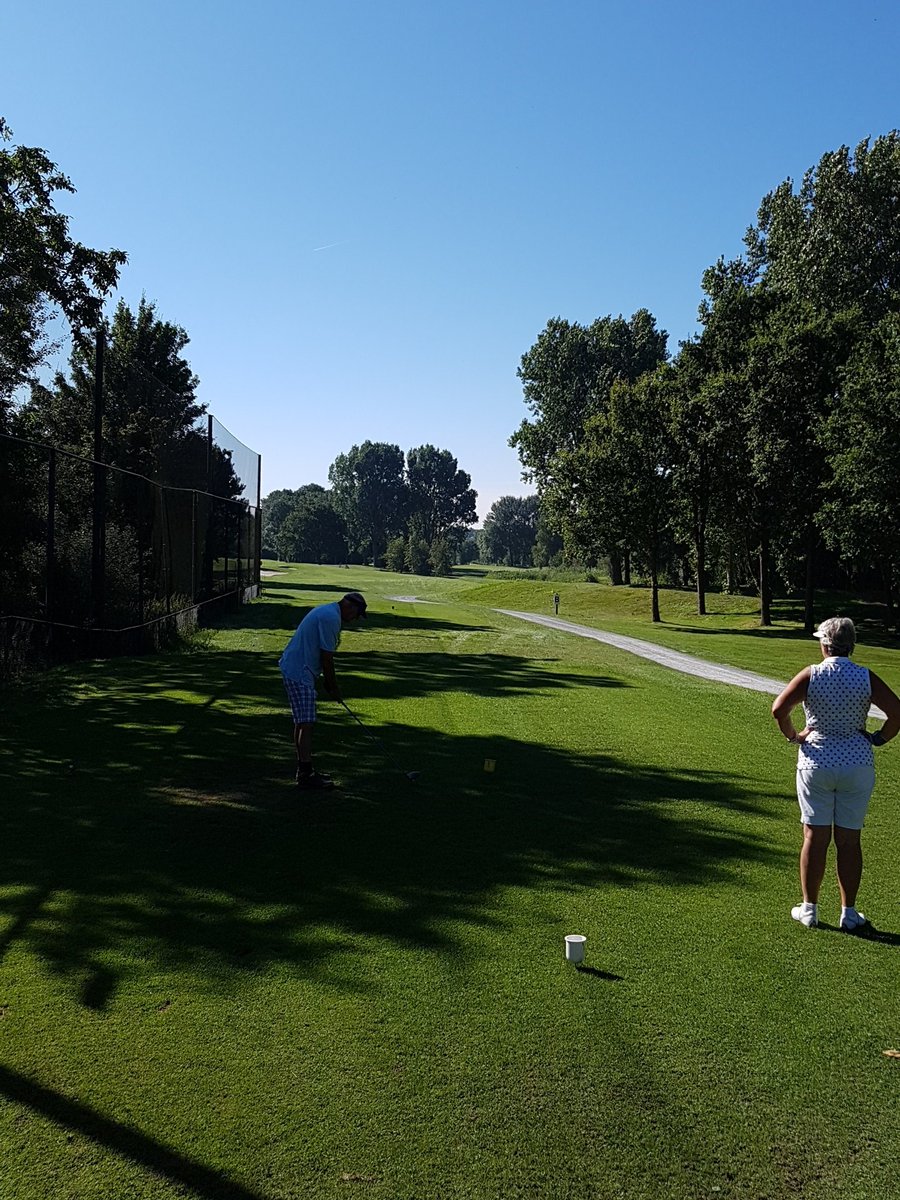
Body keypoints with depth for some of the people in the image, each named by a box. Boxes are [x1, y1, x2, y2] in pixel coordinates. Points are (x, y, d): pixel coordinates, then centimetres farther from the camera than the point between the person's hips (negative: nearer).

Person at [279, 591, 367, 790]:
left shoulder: (326, 612, 16)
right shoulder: (331, 618, -18)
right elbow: (326, 657, -17)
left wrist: (331, 684, 18)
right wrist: (332, 686, -5)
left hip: (294, 669, 11)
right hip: (299, 674, -11)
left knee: (302, 723, 15)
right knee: (306, 724, -9)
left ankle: (304, 770, 23)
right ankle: (306, 776, -7)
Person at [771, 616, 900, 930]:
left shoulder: (811, 675, -7)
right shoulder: (866, 678, -4)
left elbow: (779, 709, -16)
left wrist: (793, 736, -1)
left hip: (816, 764, -1)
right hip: (858, 766, 1)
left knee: (815, 838, 6)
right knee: (849, 840, 8)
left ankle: (809, 909, 14)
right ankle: (849, 913, 15)